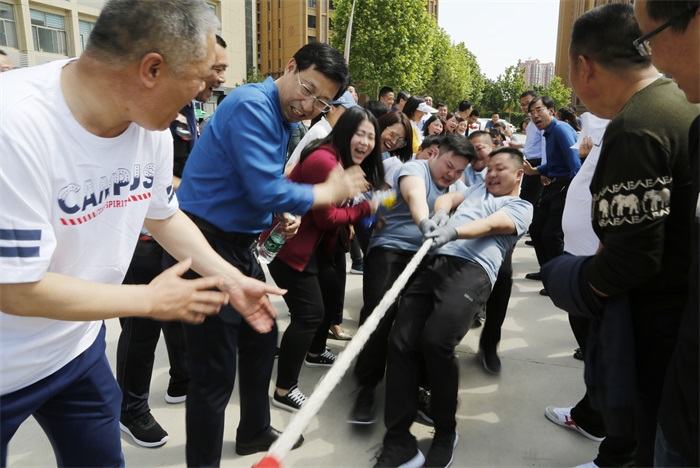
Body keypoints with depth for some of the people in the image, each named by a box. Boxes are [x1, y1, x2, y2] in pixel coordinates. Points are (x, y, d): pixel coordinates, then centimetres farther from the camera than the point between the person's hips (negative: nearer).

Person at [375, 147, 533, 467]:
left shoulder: (521, 207, 16)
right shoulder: (478, 189, 36)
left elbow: (490, 225, -4)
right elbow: (446, 198, 22)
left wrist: (453, 231, -22)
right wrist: (437, 216, -1)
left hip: (472, 271, -5)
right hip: (434, 263, 5)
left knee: (435, 342, -27)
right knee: (400, 342, -13)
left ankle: (446, 434, -3)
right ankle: (399, 442, -6)